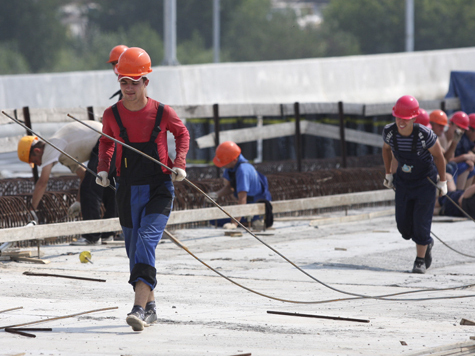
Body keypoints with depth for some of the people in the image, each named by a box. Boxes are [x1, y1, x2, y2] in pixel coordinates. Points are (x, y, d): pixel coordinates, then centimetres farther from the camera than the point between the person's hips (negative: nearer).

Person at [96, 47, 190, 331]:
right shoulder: (112, 115, -1)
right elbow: (106, 141, 20)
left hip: (159, 190, -4)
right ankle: (150, 307, 27)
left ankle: (139, 308, -29)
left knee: (146, 242, -20)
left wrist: (180, 163, 0)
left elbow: (182, 134, 13)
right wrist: (103, 169, 4)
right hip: (128, 191, 4)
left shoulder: (163, 112, -7)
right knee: (135, 251, 10)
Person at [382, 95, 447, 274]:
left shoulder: (425, 134, -28)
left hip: (425, 181, -4)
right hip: (403, 182, 4)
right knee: (403, 224, 3)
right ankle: (427, 243, 32)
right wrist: (388, 174, 11)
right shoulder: (389, 132, -17)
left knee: (421, 221, -8)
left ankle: (420, 260, 7)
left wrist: (442, 181, -4)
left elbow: (439, 156, -12)